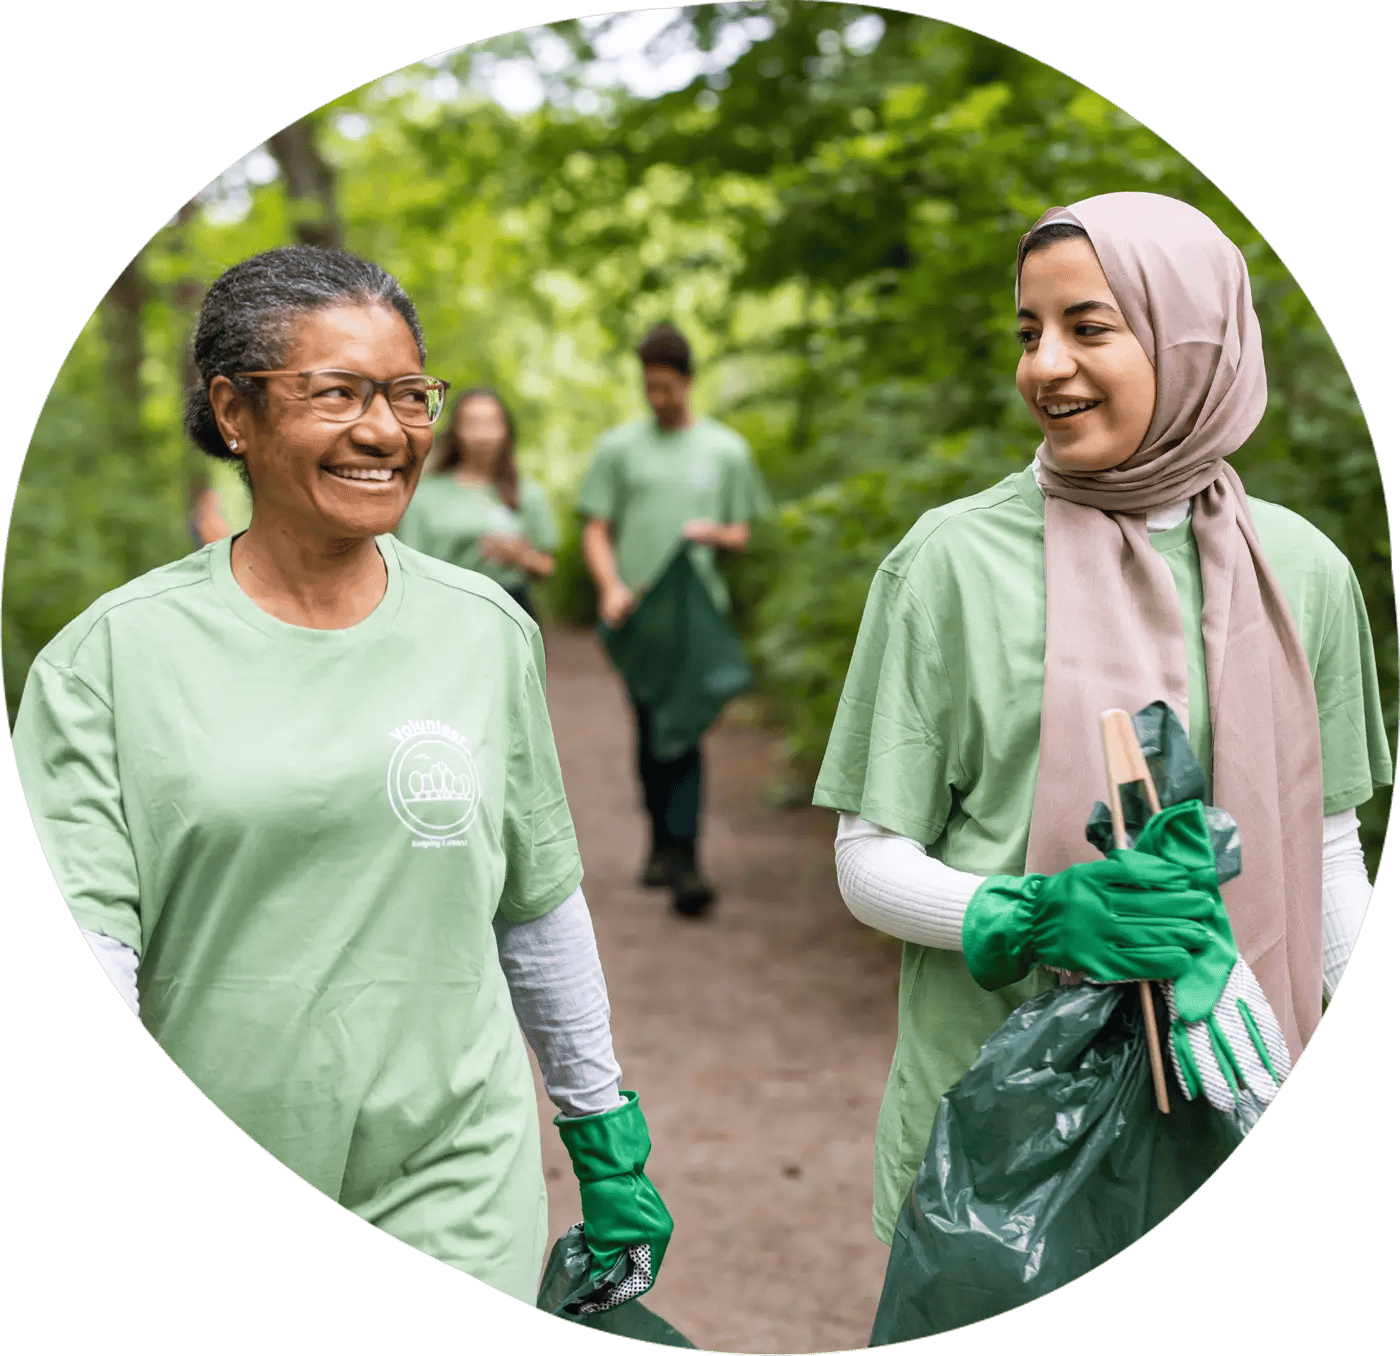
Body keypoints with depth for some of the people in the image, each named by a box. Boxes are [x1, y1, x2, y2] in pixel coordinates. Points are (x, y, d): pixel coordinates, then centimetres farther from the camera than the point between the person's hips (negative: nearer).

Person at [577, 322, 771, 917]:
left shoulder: (726, 450, 11)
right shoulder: (618, 446, 10)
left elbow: (742, 535, 13)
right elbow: (596, 531, 7)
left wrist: (716, 533, -10)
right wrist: (611, 586, -11)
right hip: (636, 611, 1)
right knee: (650, 732, 6)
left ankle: (682, 861, -16)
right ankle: (662, 841, 22)